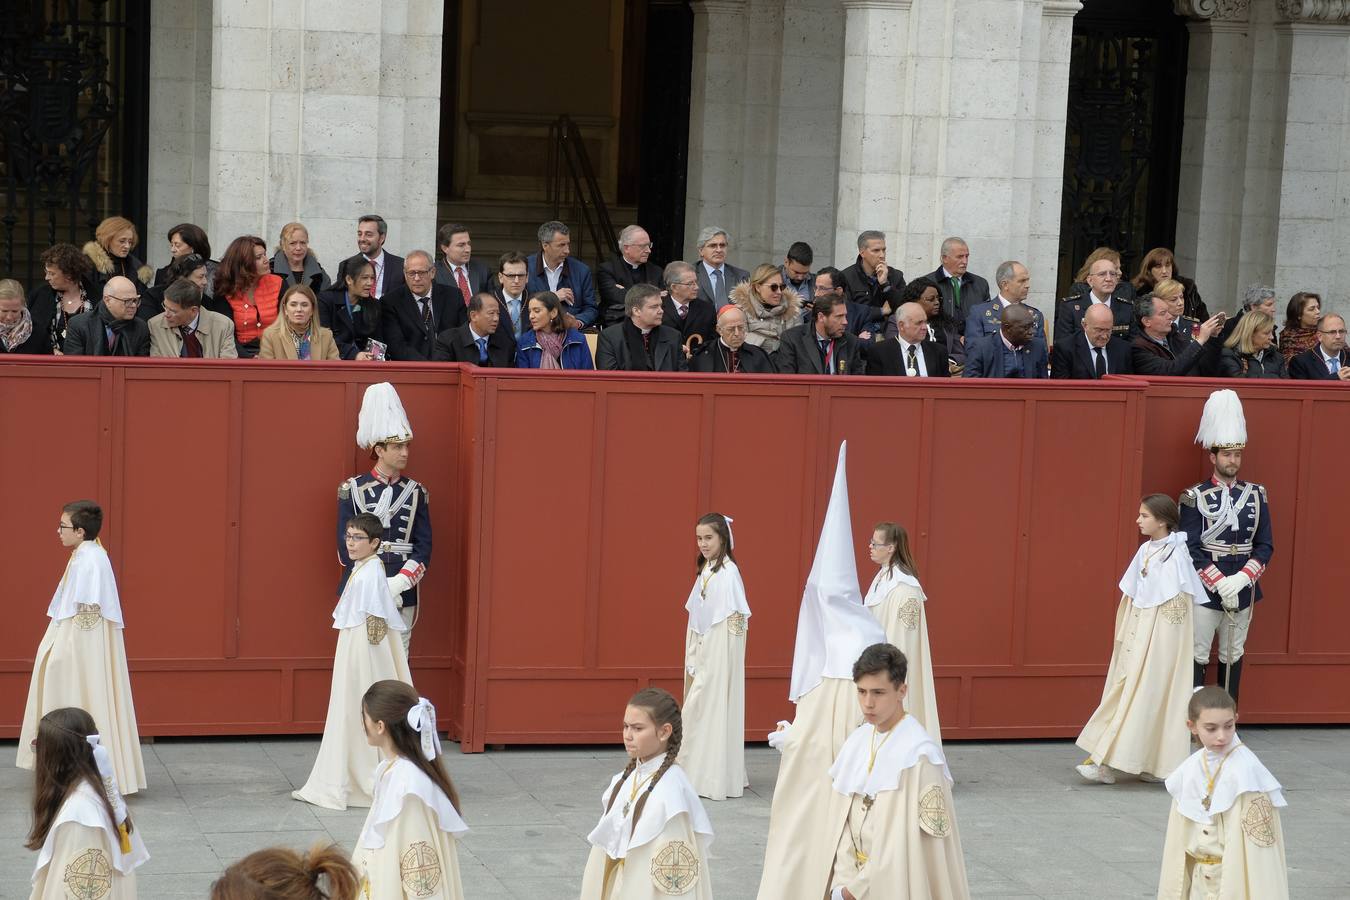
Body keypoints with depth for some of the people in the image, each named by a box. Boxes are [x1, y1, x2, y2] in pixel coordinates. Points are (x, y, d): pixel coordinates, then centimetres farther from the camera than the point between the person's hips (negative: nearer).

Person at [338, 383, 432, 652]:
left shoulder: (416, 492, 7)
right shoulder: (352, 490, -1)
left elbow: (424, 548, 2)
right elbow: (346, 547, -4)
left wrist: (398, 584, -13)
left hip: (403, 595, 2)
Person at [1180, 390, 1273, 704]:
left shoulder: (1256, 495, 5)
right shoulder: (1195, 498, -6)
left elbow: (1265, 546, 2)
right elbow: (1191, 549, -11)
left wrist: (1240, 579, -13)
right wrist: (1221, 584, -18)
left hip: (1242, 590, 4)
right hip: (1204, 591, -4)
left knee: (1233, 655, 12)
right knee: (1197, 656, 0)